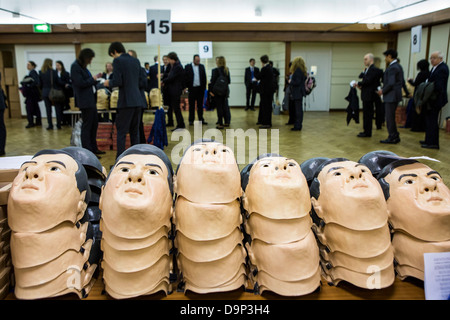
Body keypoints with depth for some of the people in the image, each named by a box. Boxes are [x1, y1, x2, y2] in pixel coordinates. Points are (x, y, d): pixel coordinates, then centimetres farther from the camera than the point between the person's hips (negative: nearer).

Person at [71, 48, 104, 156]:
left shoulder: (82, 66, 15)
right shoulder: (75, 67, -13)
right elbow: (80, 83, -20)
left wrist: (95, 78, 6)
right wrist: (93, 79, -8)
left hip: (90, 100, 10)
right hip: (85, 101, -10)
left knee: (94, 123, 15)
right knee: (87, 125, -6)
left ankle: (93, 148, 26)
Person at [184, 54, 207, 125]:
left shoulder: (202, 66, 9)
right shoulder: (188, 66, 1)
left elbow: (204, 77, 7)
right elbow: (185, 77, -2)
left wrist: (204, 87, 0)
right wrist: (186, 86, -10)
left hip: (200, 88, 2)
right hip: (192, 88, -2)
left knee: (200, 105, 7)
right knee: (191, 105, 3)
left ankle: (201, 119, 14)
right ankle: (191, 120, 9)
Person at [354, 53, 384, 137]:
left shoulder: (374, 69, -14)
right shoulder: (366, 69, 16)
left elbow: (368, 81, -21)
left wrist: (358, 83, -11)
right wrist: (360, 85, -1)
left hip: (369, 95, -10)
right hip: (365, 95, 10)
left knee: (368, 114, -5)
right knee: (366, 114, 14)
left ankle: (367, 133, 1)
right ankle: (366, 131, 22)